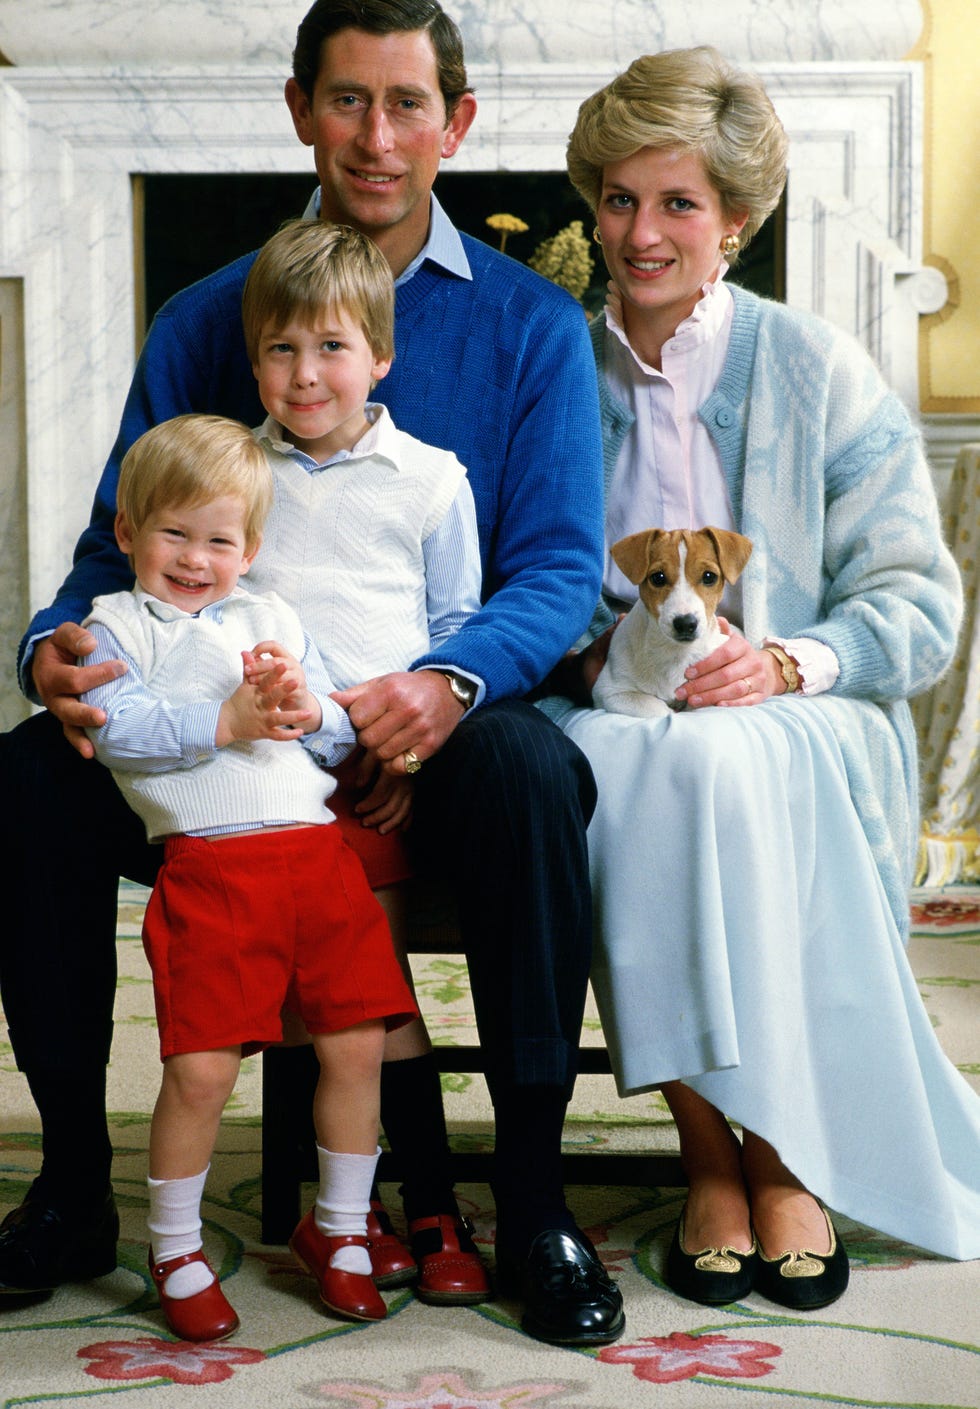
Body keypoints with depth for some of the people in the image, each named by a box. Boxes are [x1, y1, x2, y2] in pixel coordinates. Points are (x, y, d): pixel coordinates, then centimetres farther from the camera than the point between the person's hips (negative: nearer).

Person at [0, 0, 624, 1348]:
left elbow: (560, 568, -5)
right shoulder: (204, 321, 9)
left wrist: (452, 679, -27)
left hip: (432, 733, -2)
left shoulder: (530, 324, 4)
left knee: (530, 768, -35)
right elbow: (119, 548, 8)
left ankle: (531, 1197, -19)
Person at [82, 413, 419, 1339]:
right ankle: (175, 1250, 13)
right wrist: (226, 719, -16)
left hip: (320, 852, 4)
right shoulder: (117, 623, 11)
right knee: (200, 1068, -10)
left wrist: (307, 709, -4)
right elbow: (114, 725, -8)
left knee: (356, 1045, 1)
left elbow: (342, 738, 18)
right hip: (208, 865, -4)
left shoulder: (272, 618, 24)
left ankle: (339, 1229, 23)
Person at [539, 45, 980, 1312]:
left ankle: (786, 1151, -23)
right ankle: (710, 1151, -24)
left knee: (725, 766, -36)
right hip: (609, 720, 2)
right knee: (619, 774, -34)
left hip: (804, 726, -1)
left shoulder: (816, 372, 6)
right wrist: (597, 653, -11)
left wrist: (787, 661, -17)